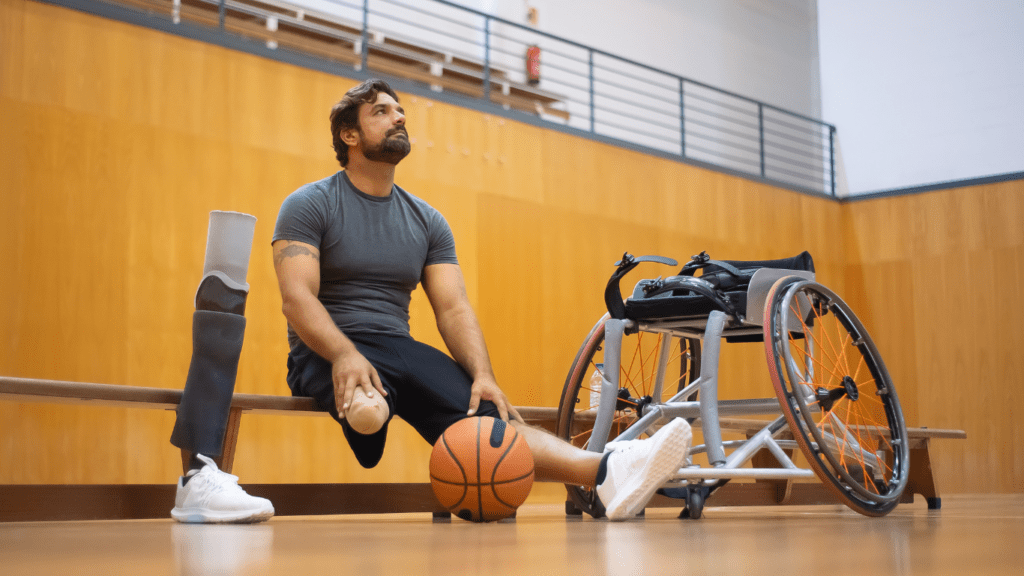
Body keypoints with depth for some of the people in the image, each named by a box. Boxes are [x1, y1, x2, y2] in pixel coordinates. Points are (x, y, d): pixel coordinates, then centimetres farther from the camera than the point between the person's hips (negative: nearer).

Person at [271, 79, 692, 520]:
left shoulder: (427, 220, 13)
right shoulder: (310, 205, -1)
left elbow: (453, 308, 4)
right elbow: (296, 298, -14)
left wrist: (482, 375, -15)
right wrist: (345, 354, -33)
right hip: (327, 353, 2)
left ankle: (606, 472, -47)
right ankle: (361, 400, -68)